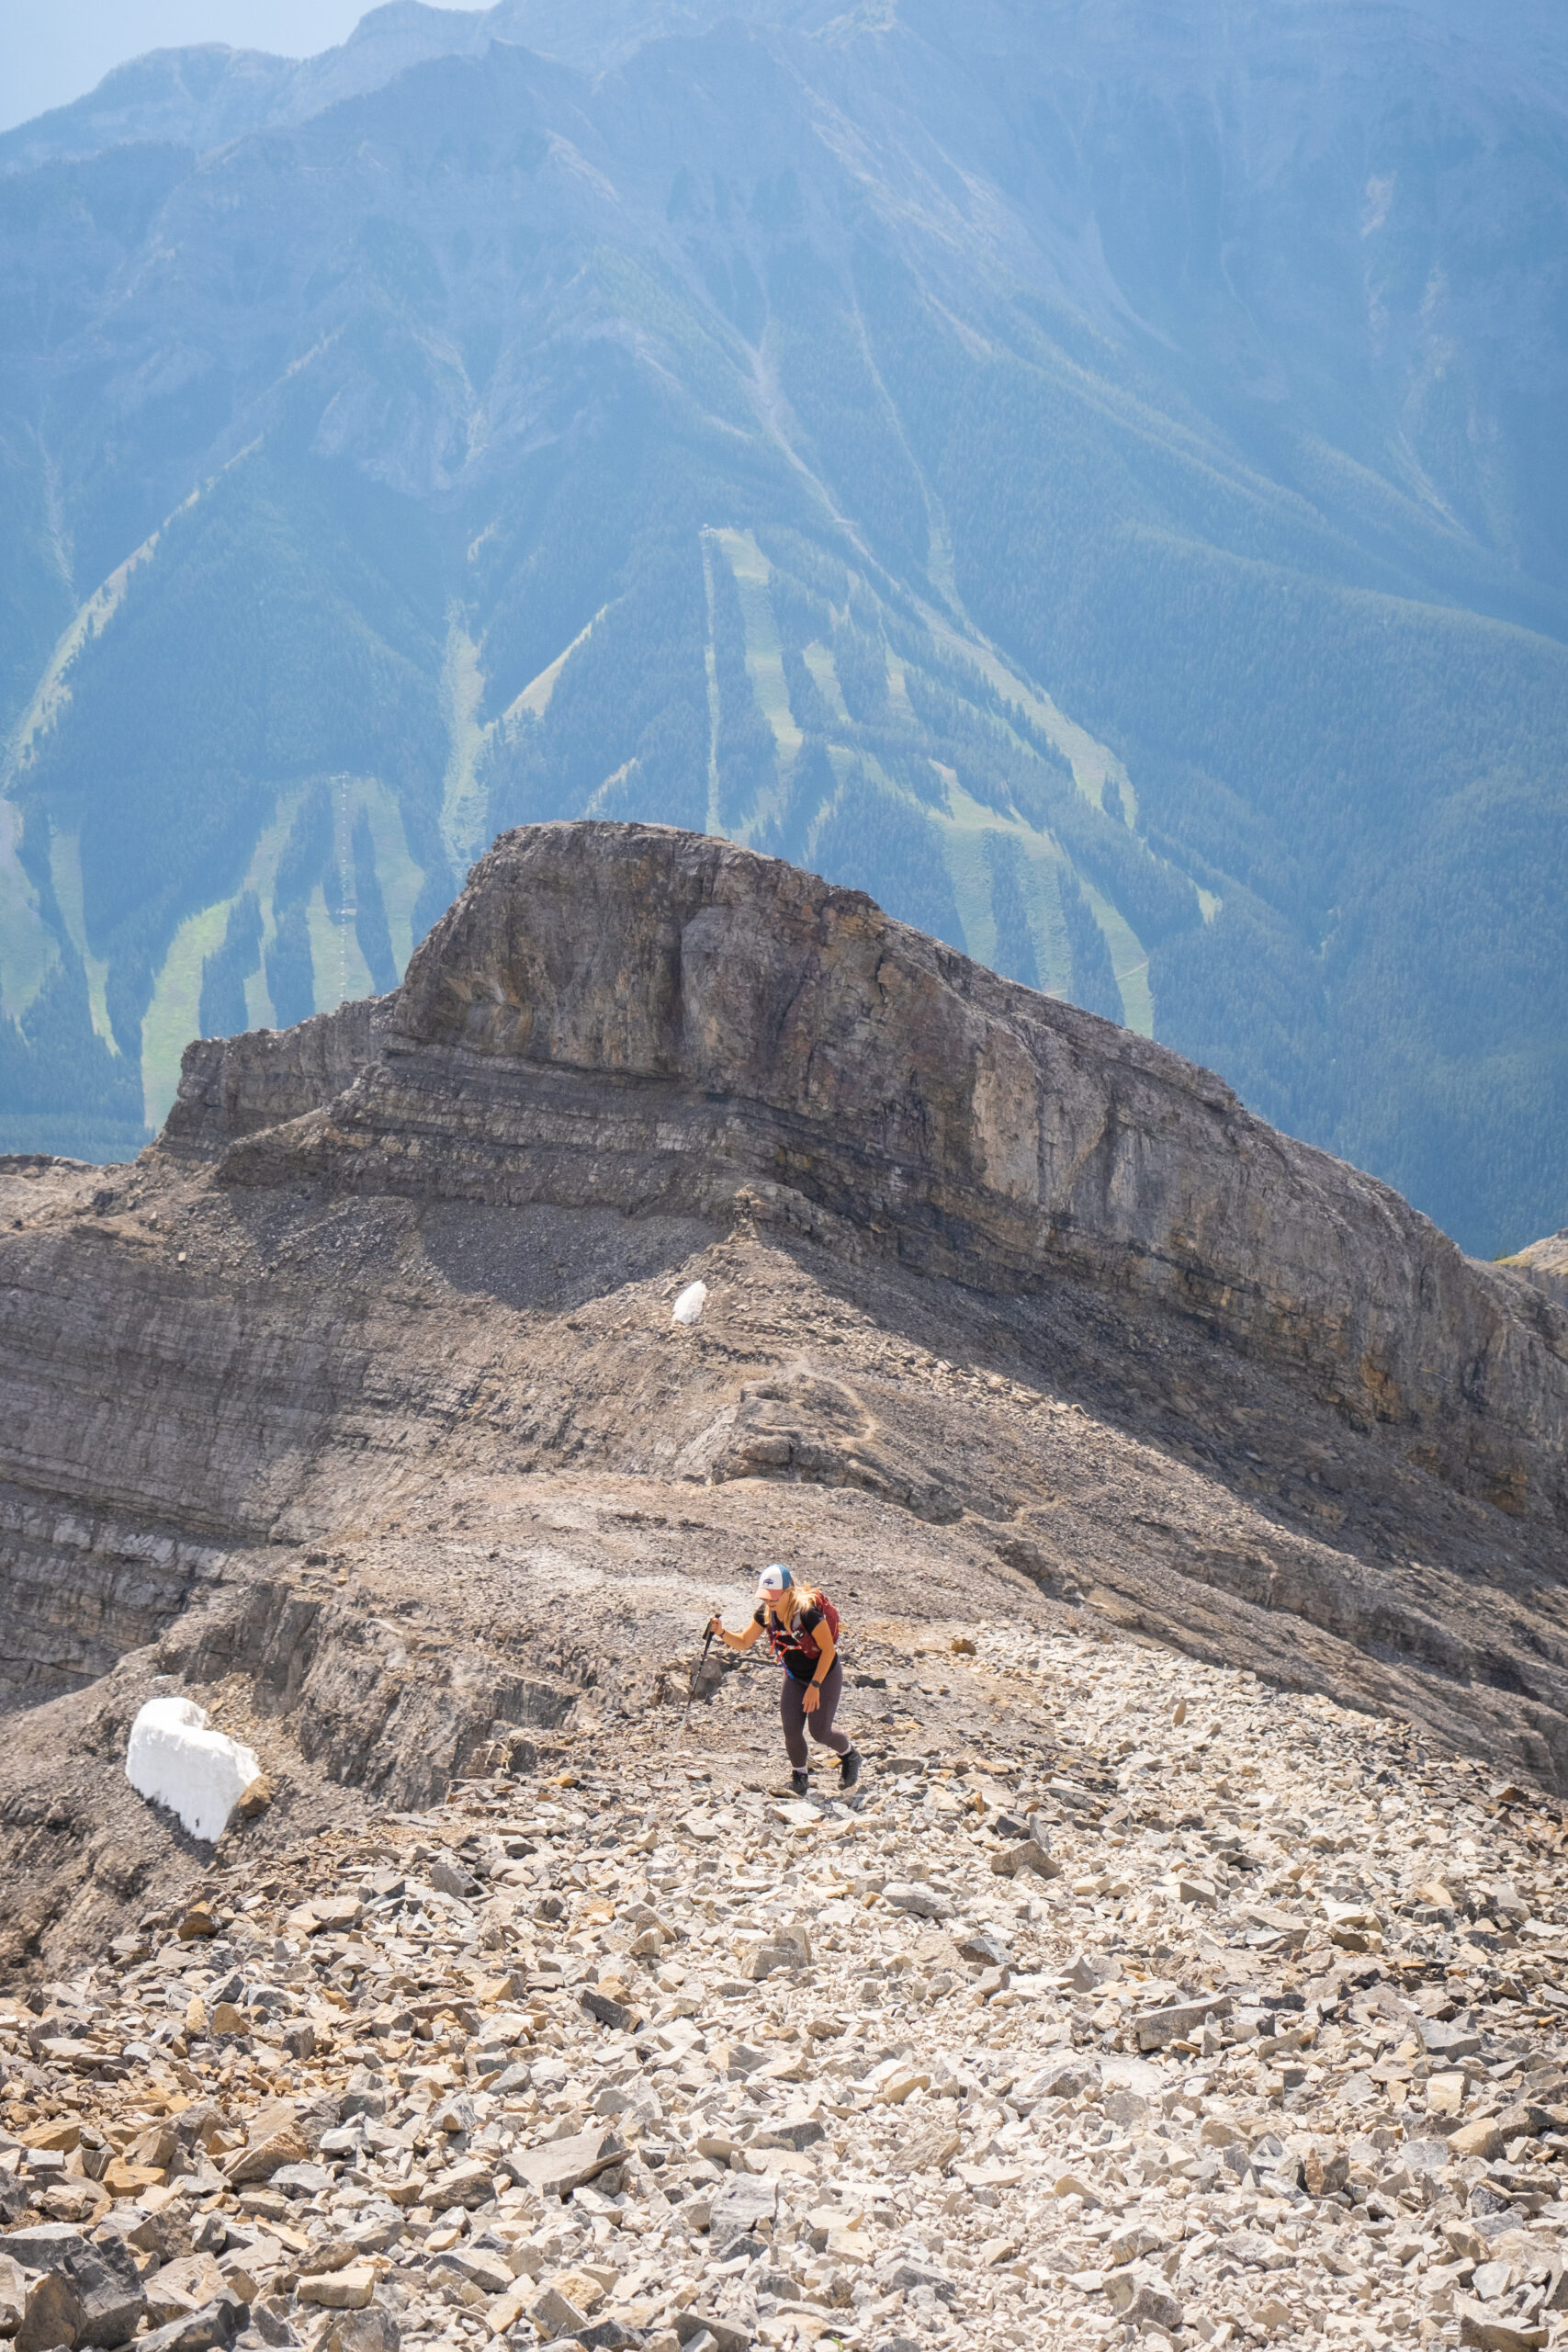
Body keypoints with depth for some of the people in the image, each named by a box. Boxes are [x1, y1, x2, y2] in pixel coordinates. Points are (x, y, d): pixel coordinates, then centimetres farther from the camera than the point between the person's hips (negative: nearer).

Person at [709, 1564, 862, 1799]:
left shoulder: (808, 1612, -33)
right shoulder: (766, 1612, -14)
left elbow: (828, 1650, -23)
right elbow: (743, 1642, -5)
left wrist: (815, 1686, -22)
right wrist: (722, 1633, -25)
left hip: (825, 1673, -5)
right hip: (794, 1676, 5)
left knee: (819, 1732, -5)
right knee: (791, 1731, -5)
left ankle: (849, 1755, 28)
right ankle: (799, 1777, 22)